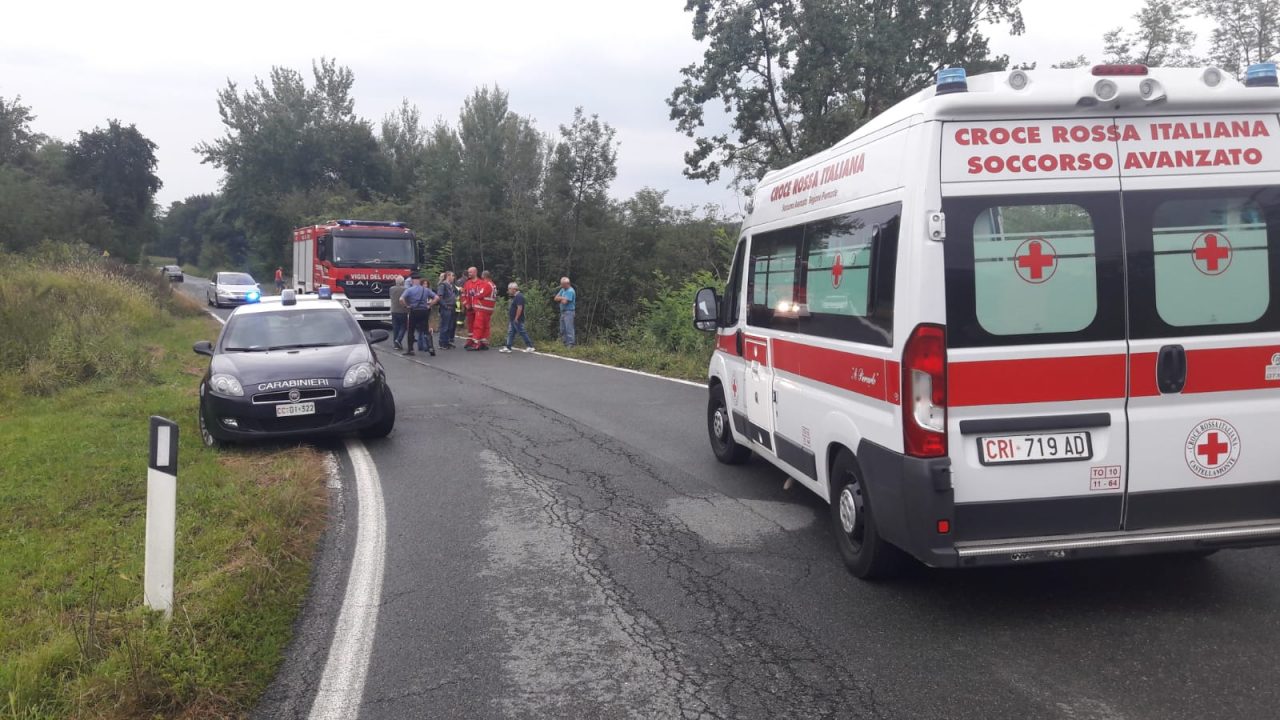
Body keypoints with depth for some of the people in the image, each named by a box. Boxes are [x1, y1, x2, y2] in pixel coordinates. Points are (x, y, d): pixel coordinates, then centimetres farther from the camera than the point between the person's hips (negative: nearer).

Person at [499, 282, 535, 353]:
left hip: (517, 320, -10)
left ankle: (530, 346, 1)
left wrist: (516, 318, -24)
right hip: (512, 320, 10)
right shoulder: (515, 297, 16)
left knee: (522, 333, -5)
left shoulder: (519, 296, -17)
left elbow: (519, 308, -24)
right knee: (510, 333, 8)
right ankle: (507, 347, 9)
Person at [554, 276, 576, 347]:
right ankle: (564, 343, 16)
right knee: (562, 329, 11)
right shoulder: (563, 290, 15)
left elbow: (564, 302, -21)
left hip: (568, 312, -10)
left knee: (569, 328, -11)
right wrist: (562, 298, -8)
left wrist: (560, 299, -1)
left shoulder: (570, 291, -14)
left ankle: (570, 344, -12)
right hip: (563, 312, 10)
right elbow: (556, 298, 9)